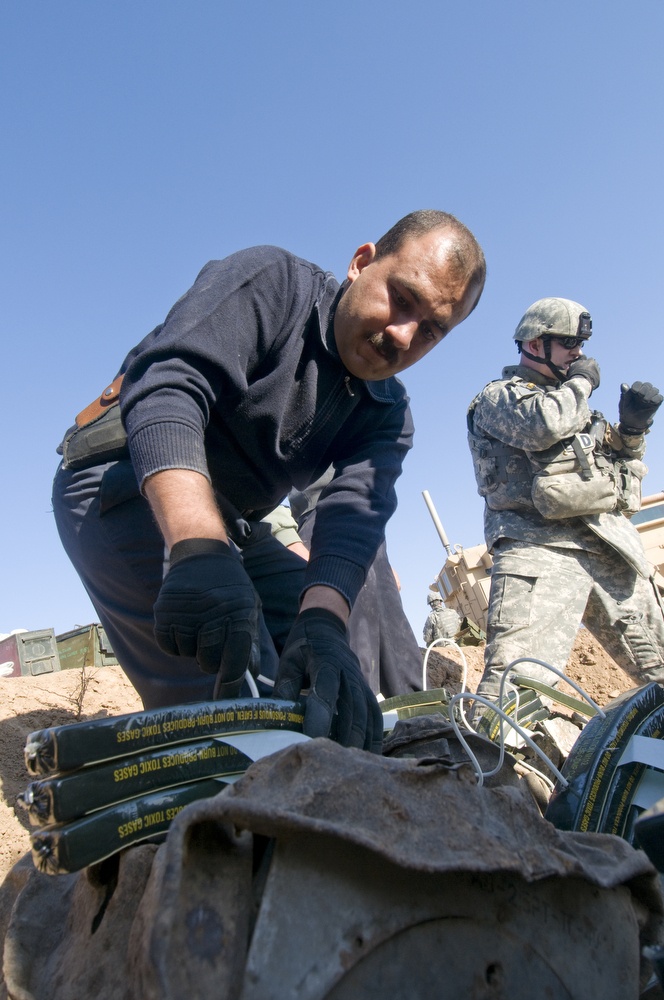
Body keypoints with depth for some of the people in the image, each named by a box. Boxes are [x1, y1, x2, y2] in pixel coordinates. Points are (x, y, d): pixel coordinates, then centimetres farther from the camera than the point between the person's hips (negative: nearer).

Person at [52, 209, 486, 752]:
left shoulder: (388, 416, 3)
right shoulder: (272, 282, -13)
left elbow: (355, 510, -15)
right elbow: (167, 386, -29)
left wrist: (322, 621, -36)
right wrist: (199, 551, -45)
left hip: (229, 526, 7)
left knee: (334, 683, 3)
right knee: (234, 693, -23)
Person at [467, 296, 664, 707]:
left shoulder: (572, 403, 33)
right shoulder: (499, 395, 11)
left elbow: (619, 473, 34)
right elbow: (542, 425, -14)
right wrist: (581, 382, 6)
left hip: (613, 548, 8)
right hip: (541, 545, -7)